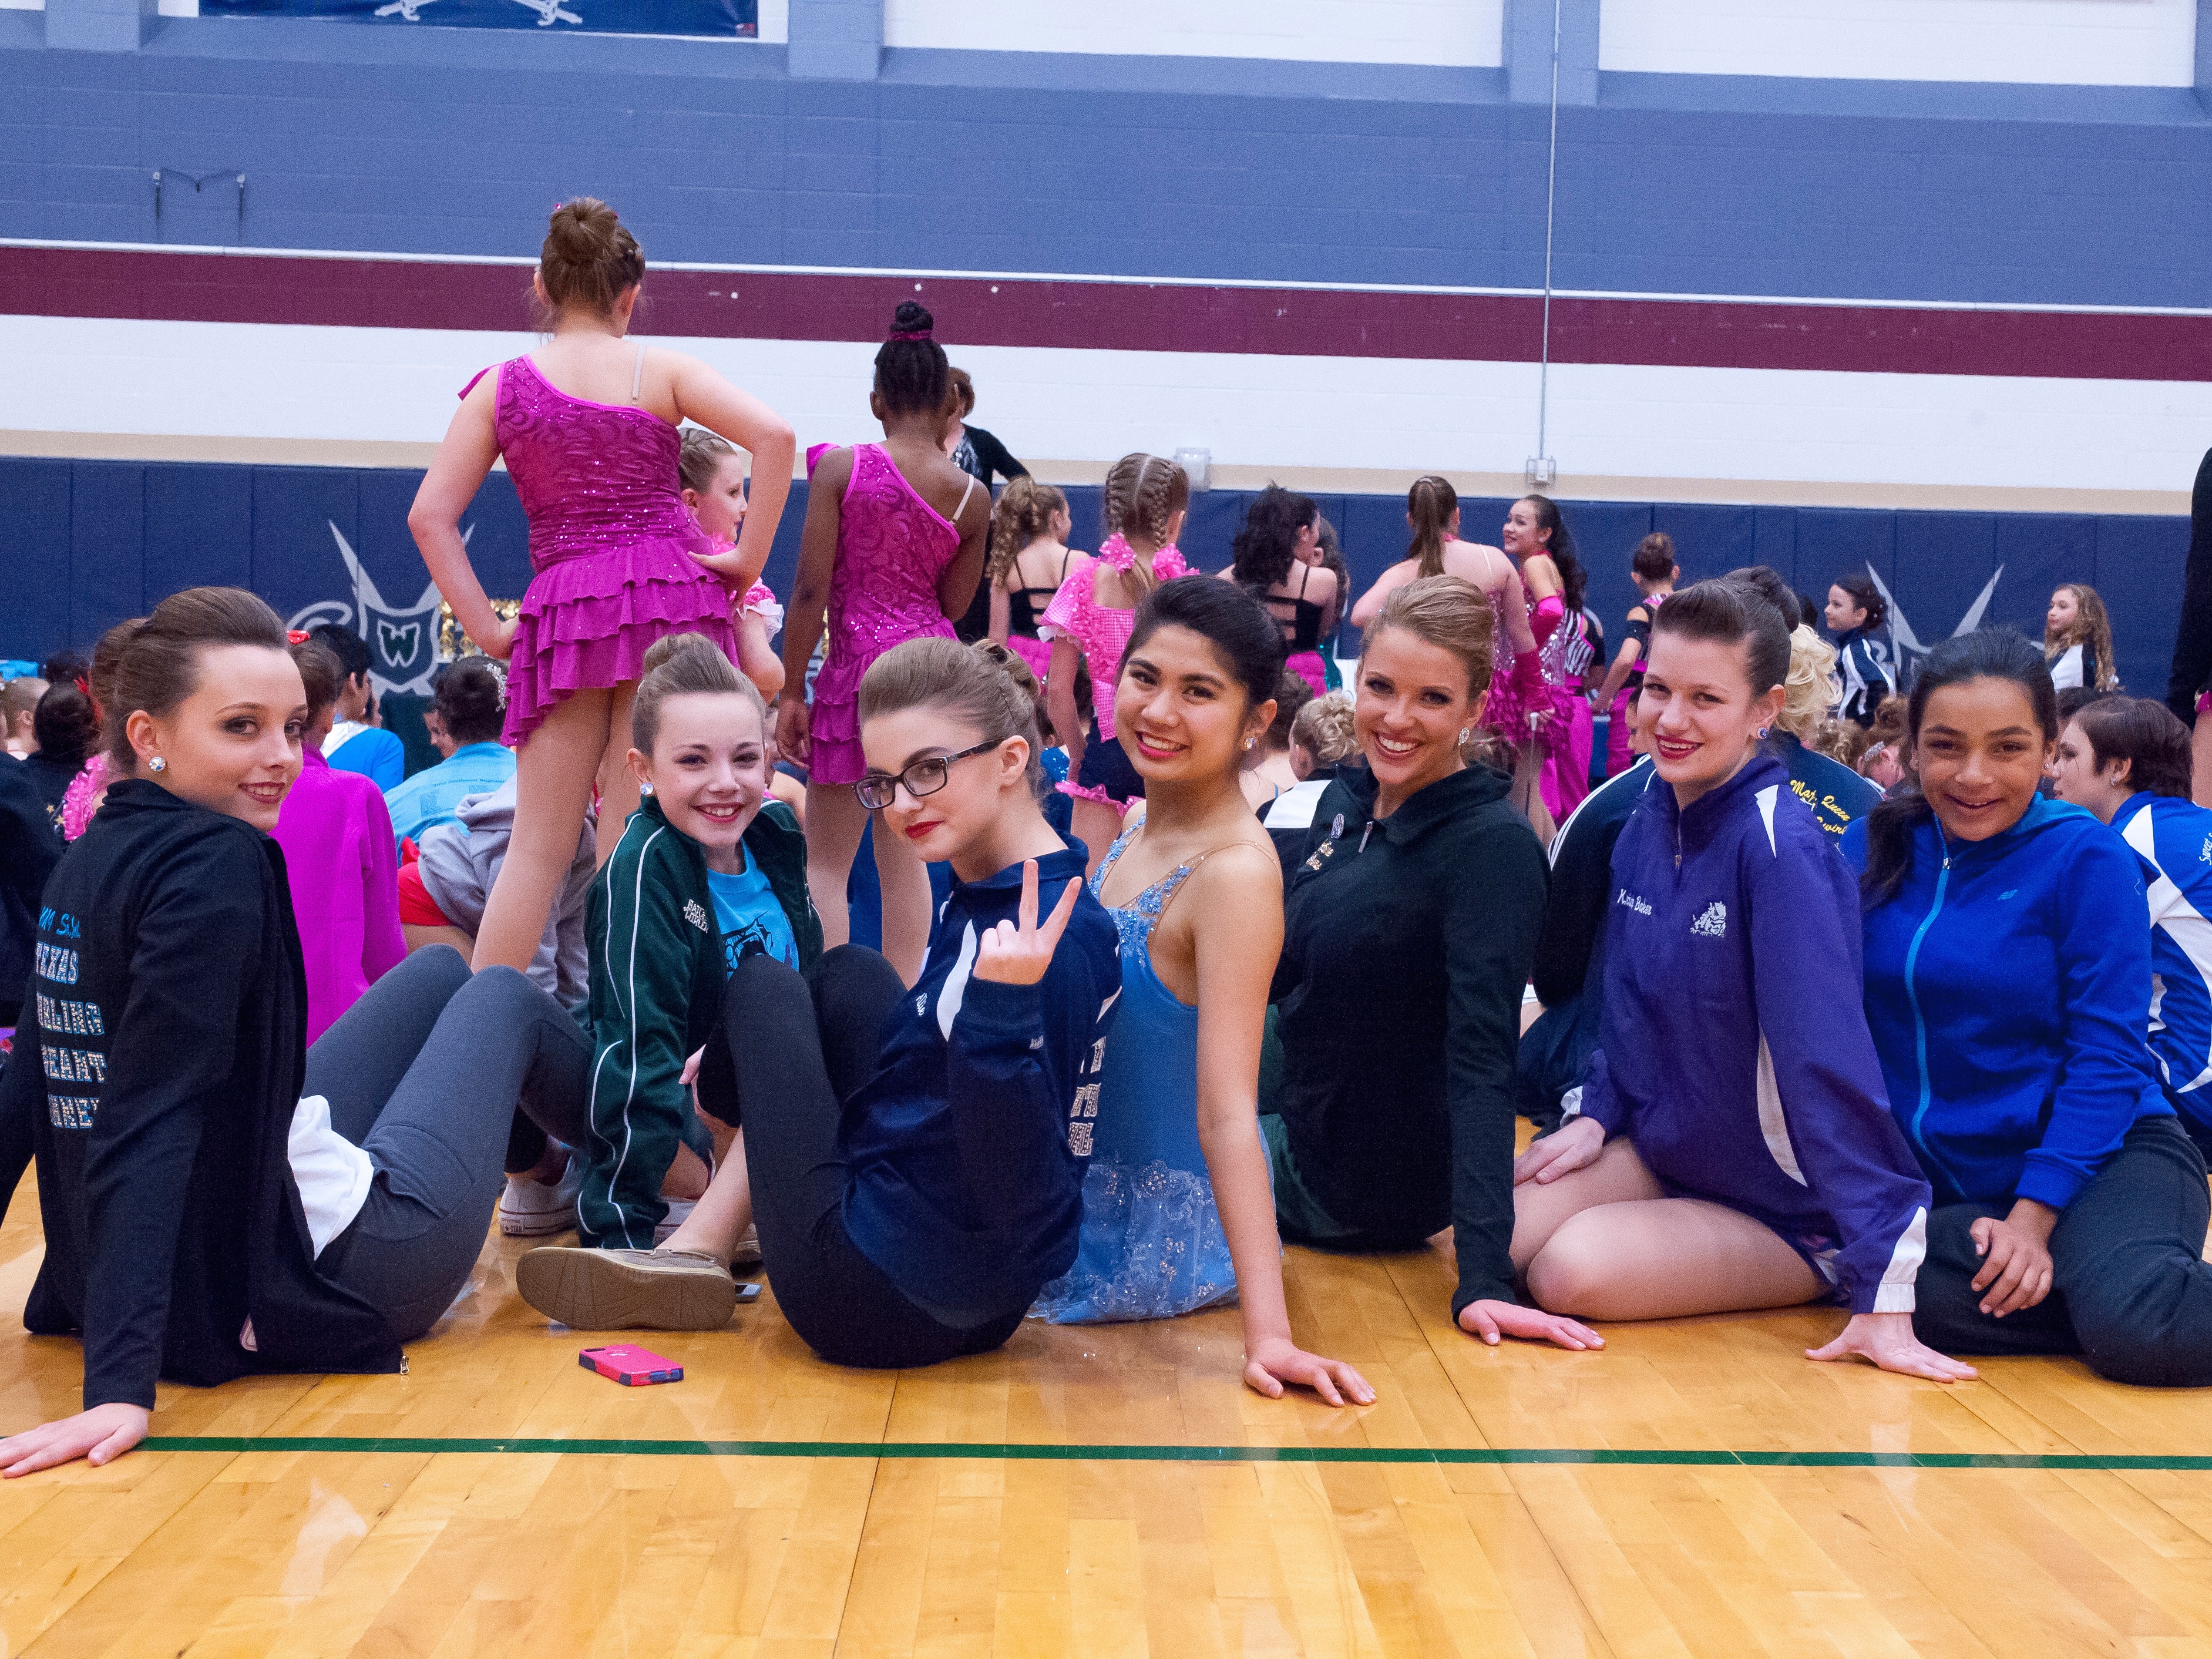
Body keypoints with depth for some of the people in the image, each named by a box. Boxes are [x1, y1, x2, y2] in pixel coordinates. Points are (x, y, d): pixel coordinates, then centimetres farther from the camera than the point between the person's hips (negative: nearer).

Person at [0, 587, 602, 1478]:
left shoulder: (85, 867, 1)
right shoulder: (216, 864, -25)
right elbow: (151, 1124, -33)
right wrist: (120, 1385, -36)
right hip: (292, 1297, -8)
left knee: (443, 971, 26)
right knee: (503, 996, 18)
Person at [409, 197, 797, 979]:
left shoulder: (503, 386, 7)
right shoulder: (662, 371, 3)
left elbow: (430, 516, 1)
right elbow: (774, 434, -10)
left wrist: (487, 629, 3)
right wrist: (748, 558, -4)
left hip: (563, 610, 1)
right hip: (673, 597, -1)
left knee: (537, 847, 7)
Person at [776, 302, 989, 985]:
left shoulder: (840, 467, -7)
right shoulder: (972, 496, -1)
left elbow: (810, 590, -9)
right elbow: (953, 607, 7)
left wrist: (790, 690, -4)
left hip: (857, 665, -3)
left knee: (825, 862, 7)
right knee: (904, 855, 14)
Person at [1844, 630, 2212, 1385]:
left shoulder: (2087, 859, -8)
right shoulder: (1875, 848, 3)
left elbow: (2107, 1053, -11)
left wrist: (2034, 1216, -18)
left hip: (2097, 1154, -4)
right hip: (1932, 1173, 4)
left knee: (2136, 1327, -35)